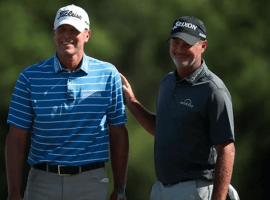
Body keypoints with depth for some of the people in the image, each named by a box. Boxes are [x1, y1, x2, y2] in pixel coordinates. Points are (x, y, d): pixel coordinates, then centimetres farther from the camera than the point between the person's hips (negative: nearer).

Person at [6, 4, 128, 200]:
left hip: (91, 183, 0)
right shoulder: (30, 77, 2)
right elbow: (17, 138, 1)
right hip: (43, 182, 0)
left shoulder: (108, 74, 4)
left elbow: (118, 134, 8)